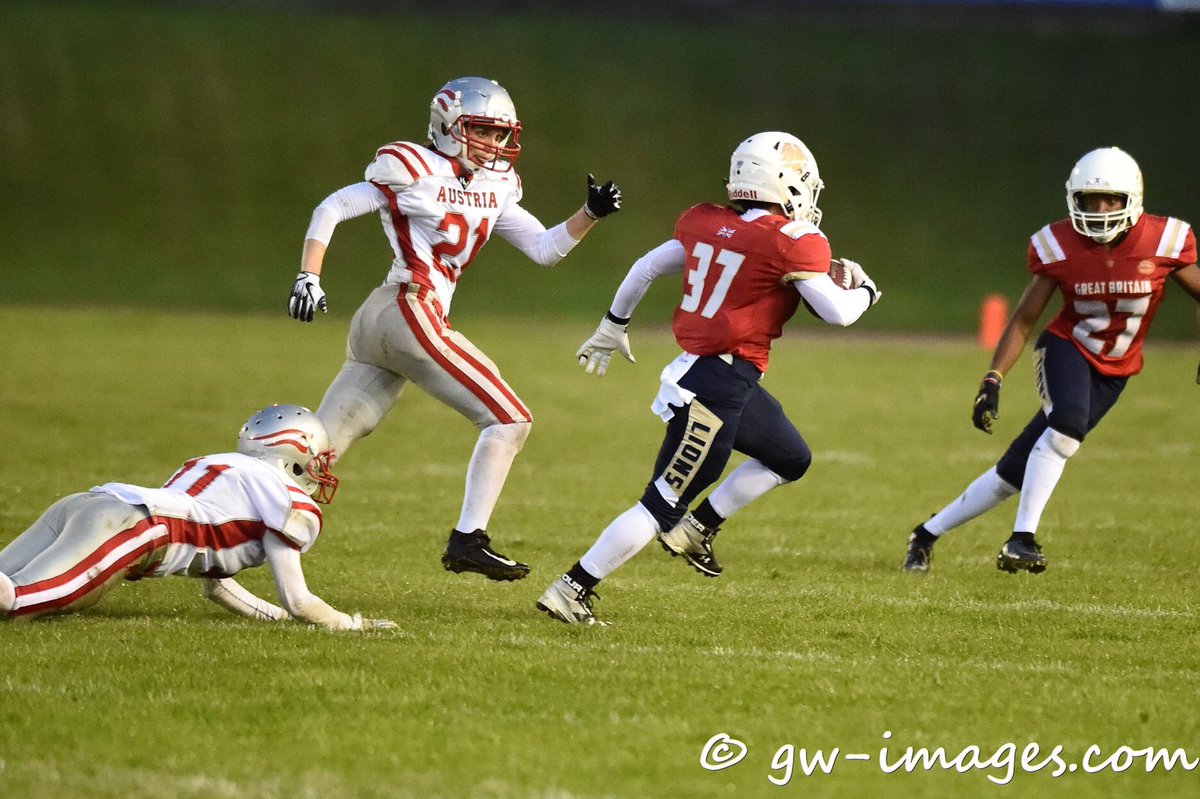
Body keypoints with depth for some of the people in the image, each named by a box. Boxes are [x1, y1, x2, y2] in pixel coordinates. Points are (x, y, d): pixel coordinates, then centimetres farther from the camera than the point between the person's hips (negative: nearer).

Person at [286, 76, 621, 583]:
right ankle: (468, 540, -8)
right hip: (408, 313, -8)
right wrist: (308, 277, -14)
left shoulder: (492, 189, 17)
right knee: (509, 420, -6)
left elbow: (544, 249, 17)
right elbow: (330, 211, -5)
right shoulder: (415, 172, -6)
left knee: (322, 447, 7)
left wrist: (590, 214, 3)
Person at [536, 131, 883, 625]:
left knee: (791, 460, 24)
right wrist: (864, 291, 8)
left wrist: (613, 327, 29)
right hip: (720, 386, -9)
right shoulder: (793, 243, -14)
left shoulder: (704, 223, 7)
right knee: (663, 504, -6)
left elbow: (646, 267, 15)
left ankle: (696, 529, 22)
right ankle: (571, 591, -6)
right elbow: (837, 313, -14)